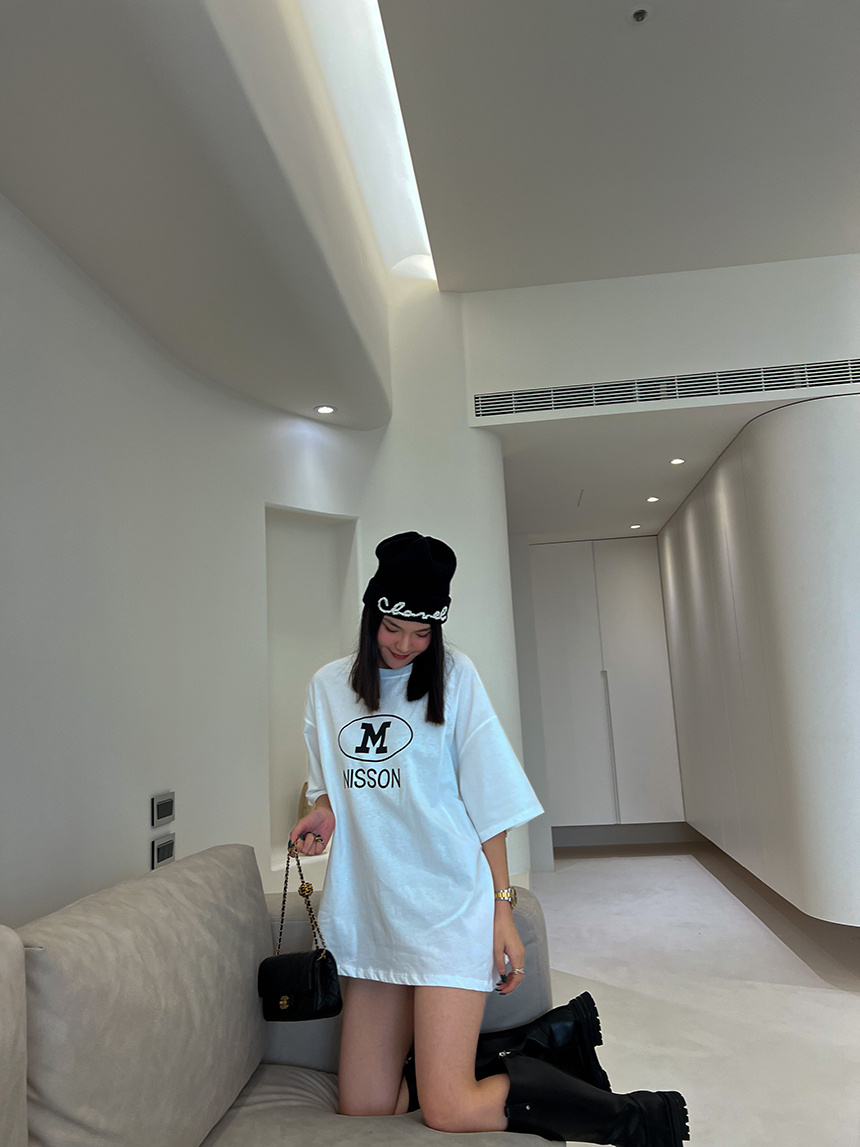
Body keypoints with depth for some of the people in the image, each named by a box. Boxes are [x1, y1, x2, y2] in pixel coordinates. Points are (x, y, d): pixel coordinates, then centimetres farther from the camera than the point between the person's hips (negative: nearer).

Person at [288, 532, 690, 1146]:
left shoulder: (453, 676, -3)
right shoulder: (328, 685, 7)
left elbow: (487, 798, -3)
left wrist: (503, 907, -7)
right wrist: (322, 812, -4)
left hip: (448, 906, -4)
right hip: (368, 911, 5)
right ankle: (537, 1046, 18)